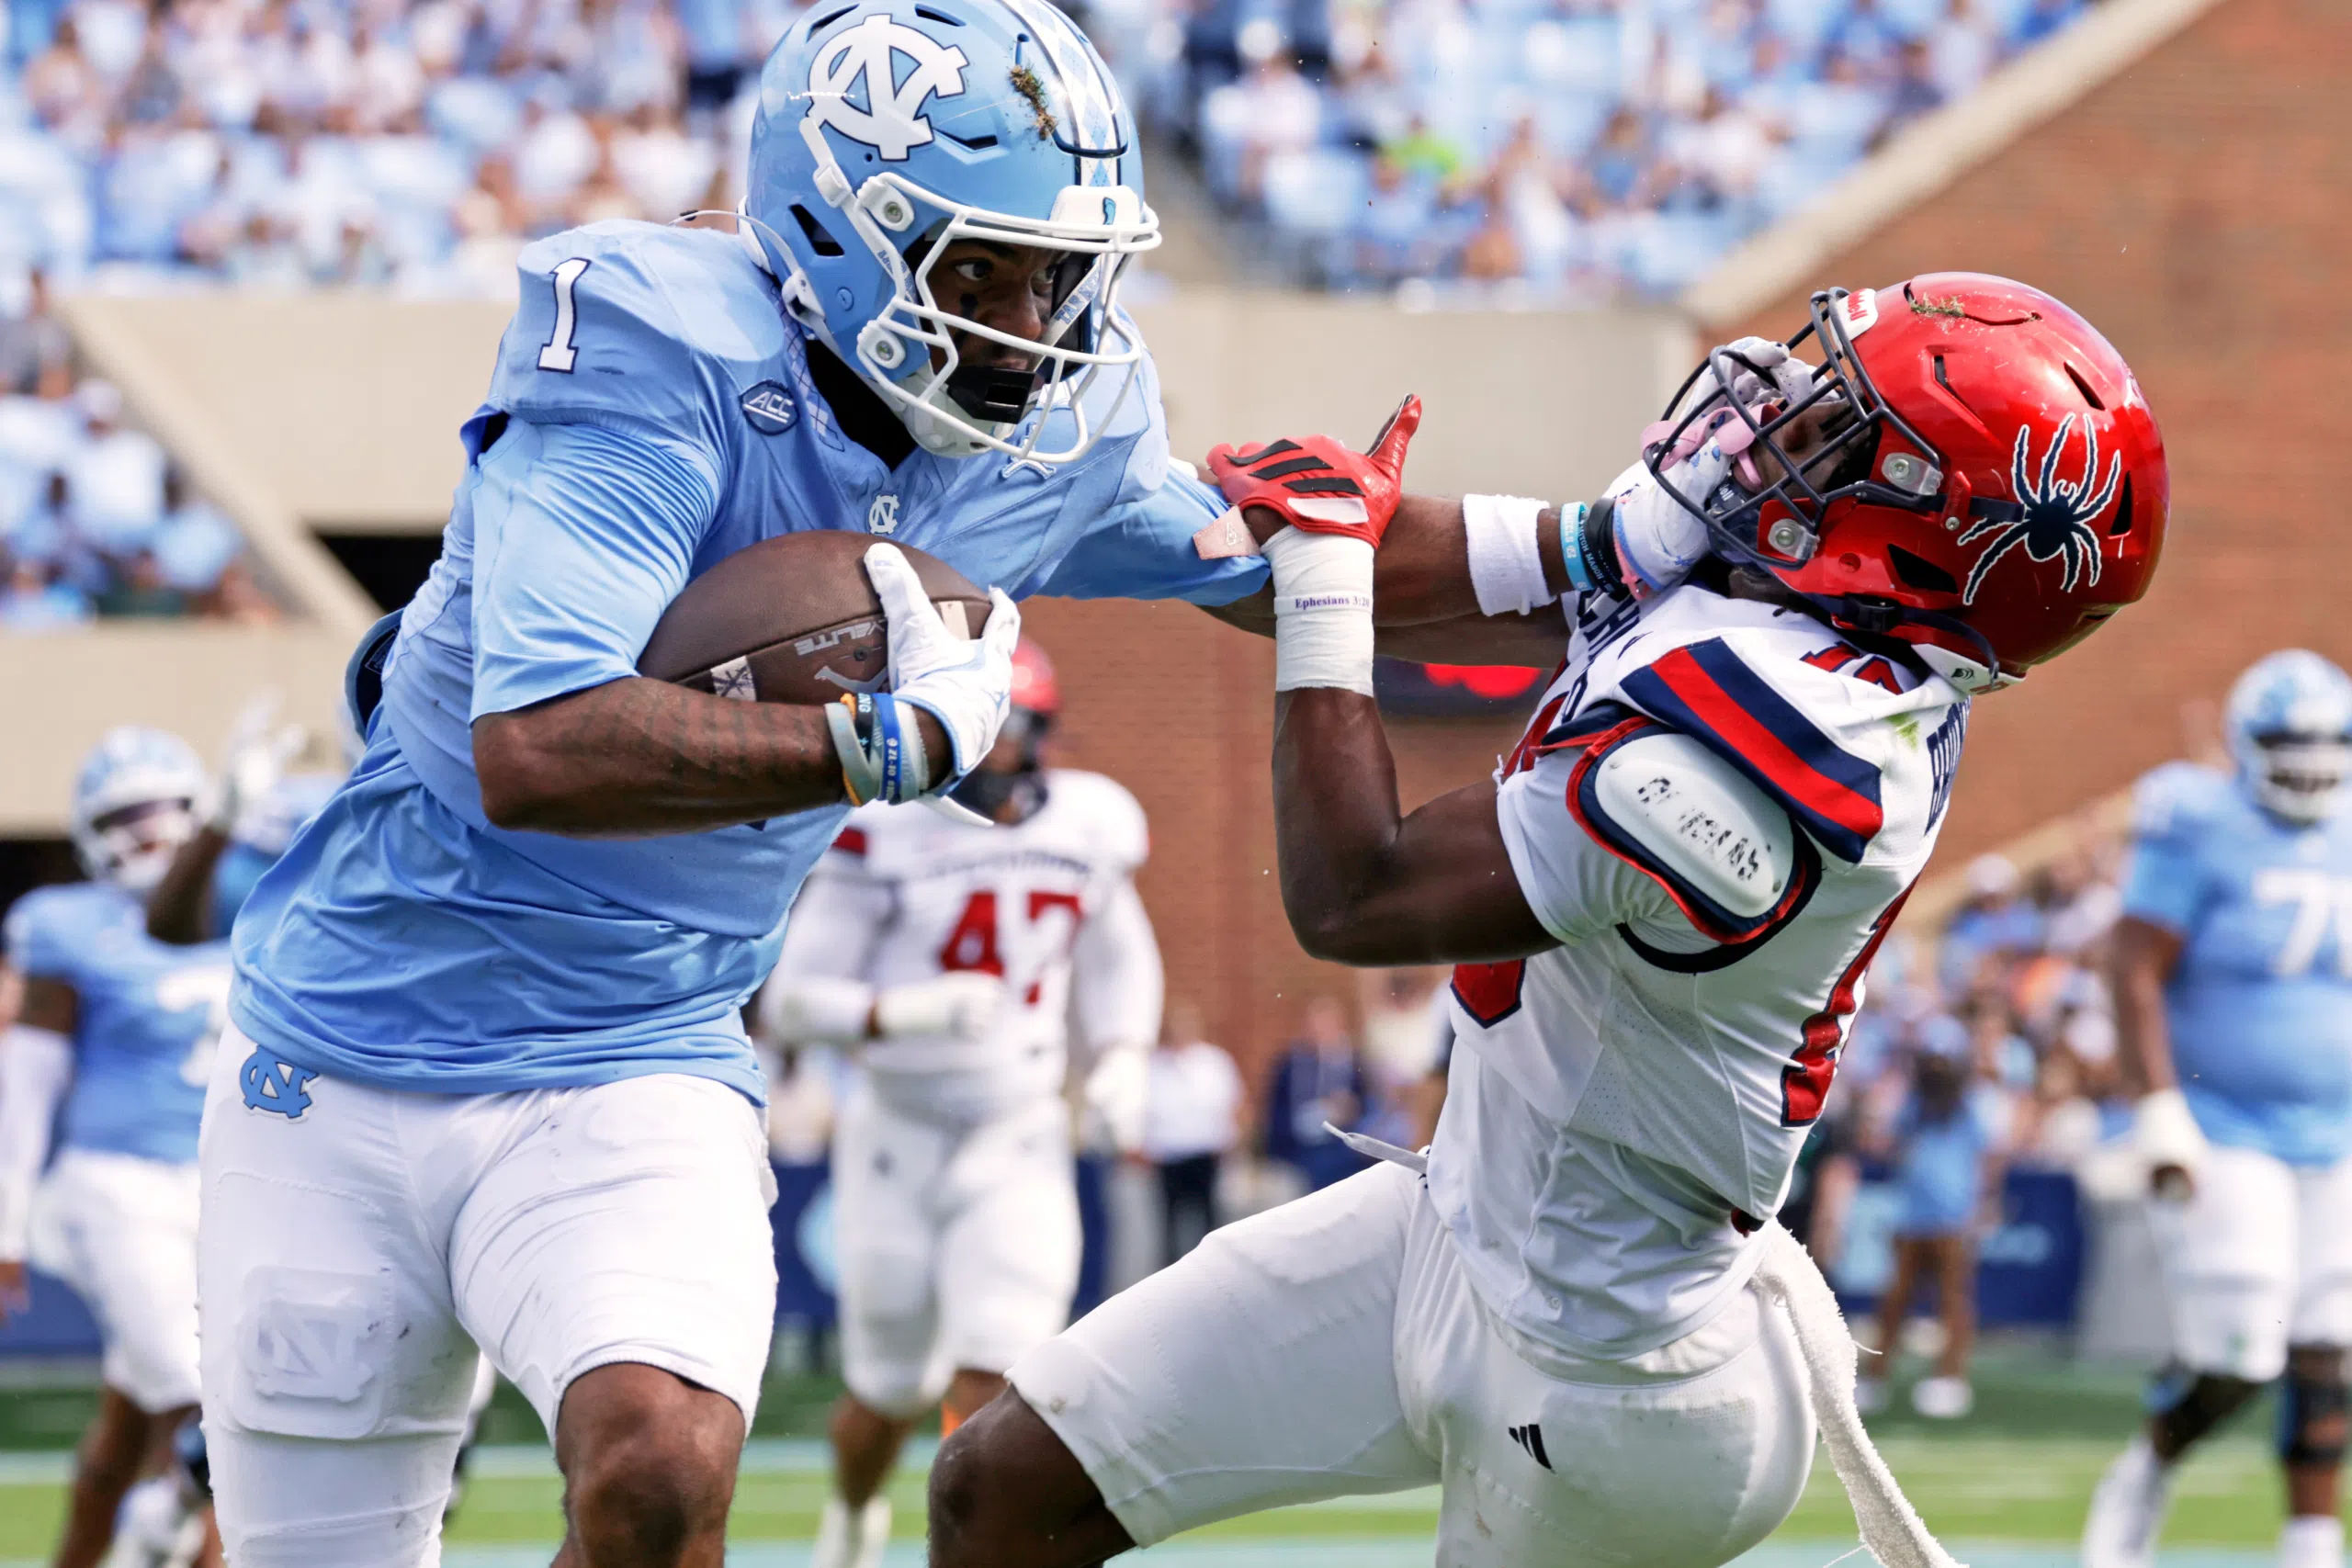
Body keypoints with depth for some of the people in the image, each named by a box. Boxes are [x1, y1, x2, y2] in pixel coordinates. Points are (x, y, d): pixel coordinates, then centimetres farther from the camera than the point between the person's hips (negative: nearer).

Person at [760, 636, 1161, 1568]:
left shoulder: (1089, 827, -1)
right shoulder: (884, 833, -13)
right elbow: (792, 1000, -14)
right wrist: (904, 1014, -29)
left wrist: (1119, 1065, 3)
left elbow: (1116, 965, 19)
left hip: (1019, 1146, 1)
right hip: (897, 1140, -1)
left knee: (991, 1370, -17)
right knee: (890, 1389, 12)